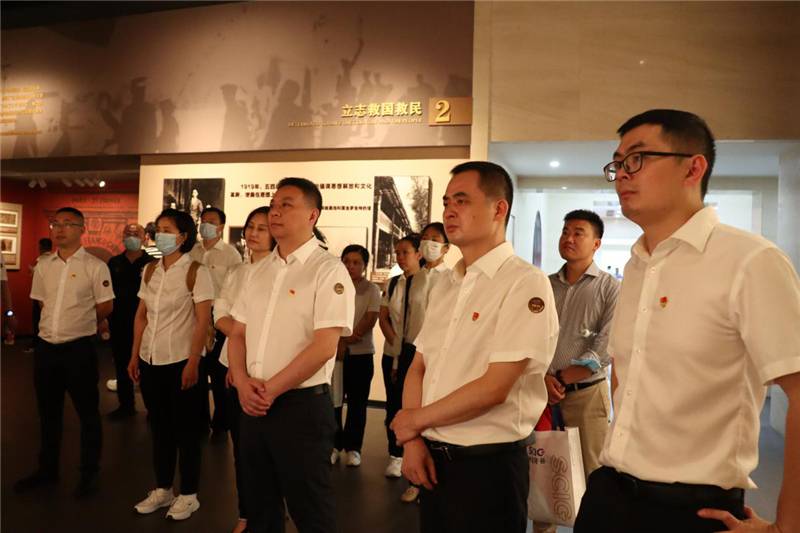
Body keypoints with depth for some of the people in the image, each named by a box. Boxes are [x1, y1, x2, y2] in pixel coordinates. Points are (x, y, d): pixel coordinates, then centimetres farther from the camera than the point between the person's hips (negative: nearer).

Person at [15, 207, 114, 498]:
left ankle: (89, 473, 20)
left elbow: (106, 306, -4)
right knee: (48, 411, 18)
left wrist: (80, 326, 6)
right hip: (46, 346, 5)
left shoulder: (95, 266, -9)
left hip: (80, 348, -5)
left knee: (87, 412, 6)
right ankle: (48, 468, 35)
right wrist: (66, 324, 11)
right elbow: (42, 302, 18)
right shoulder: (43, 265, 7)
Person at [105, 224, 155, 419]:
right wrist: (106, 319, 7)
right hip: (118, 324, 4)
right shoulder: (114, 263, 8)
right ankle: (126, 405, 27)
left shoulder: (152, 264, -6)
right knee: (122, 365, 14)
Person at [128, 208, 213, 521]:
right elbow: (141, 316, 12)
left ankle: (189, 495, 20)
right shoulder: (150, 271, 8)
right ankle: (162, 490, 30)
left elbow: (203, 320, -12)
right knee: (160, 426, 16)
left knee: (186, 428, 6)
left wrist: (193, 362, -17)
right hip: (151, 360, 6)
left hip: (181, 360, -5)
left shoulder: (195, 272, -9)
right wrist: (134, 356, 8)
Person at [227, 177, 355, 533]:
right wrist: (243, 383, -6)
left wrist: (270, 390, -14)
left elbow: (323, 347, -18)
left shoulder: (329, 271, -11)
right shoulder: (260, 270, 10)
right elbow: (238, 334, 11)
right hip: (254, 405, 7)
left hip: (302, 405, -6)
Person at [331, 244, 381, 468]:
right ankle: (334, 445, 17)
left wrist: (347, 341, -14)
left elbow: (370, 320, -8)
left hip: (361, 353, -1)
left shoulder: (372, 289, 0)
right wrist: (340, 340, -16)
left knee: (357, 402, 6)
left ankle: (353, 447, 17)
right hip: (334, 351, 1)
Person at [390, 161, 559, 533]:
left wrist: (417, 419, -9)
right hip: (432, 460, 7)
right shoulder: (445, 286, 9)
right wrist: (412, 439, -4)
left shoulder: (526, 283, -15)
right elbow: (418, 368, 9)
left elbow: (494, 387, -20)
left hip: (488, 465, -6)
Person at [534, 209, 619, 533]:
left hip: (587, 394, -3)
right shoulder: (544, 286, 8)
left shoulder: (611, 289, -2)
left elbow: (604, 351, -10)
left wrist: (560, 380, -11)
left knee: (592, 475, 3)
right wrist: (543, 378, -11)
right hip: (542, 394, 3)